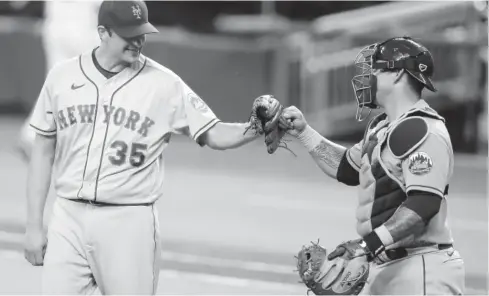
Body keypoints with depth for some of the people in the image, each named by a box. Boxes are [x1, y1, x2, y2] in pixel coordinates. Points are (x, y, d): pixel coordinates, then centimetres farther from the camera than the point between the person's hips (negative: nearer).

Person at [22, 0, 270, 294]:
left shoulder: (164, 84, -2)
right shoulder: (63, 76, 5)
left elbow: (214, 134, -2)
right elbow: (44, 152, 10)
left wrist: (258, 128, -23)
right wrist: (34, 225, 8)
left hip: (130, 223, -2)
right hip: (69, 217, 2)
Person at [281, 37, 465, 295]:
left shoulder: (422, 130, -15)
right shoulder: (382, 127, 16)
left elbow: (423, 205, -24)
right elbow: (347, 169, 32)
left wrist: (370, 243, -30)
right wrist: (303, 132, 25)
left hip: (420, 270, -10)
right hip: (385, 268, 10)